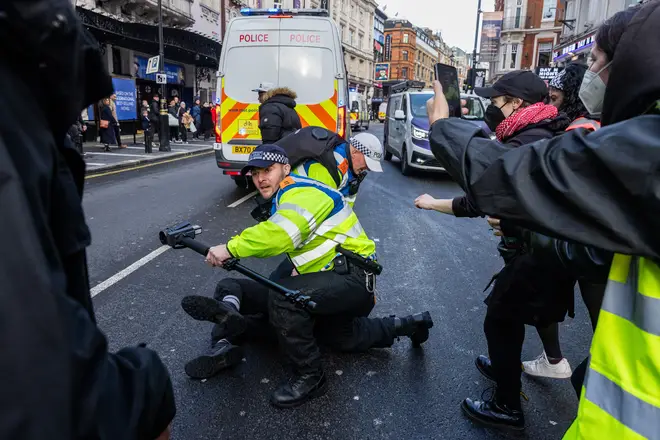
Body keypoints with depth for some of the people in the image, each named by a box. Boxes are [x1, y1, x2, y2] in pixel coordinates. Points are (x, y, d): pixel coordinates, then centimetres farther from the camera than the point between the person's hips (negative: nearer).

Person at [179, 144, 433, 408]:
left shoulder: (302, 191, -17)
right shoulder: (286, 198, 17)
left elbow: (282, 232, -35)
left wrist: (231, 248, -32)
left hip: (353, 279, -11)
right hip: (330, 283, 11)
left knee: (283, 295, -31)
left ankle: (310, 377, -16)